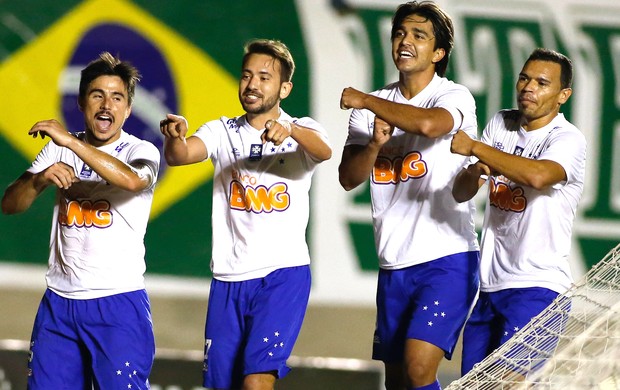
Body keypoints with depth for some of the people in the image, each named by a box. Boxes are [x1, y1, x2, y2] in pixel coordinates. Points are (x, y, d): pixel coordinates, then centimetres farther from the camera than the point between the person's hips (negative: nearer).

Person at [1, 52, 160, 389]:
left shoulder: (141, 151, -4)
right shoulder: (58, 150, 11)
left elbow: (133, 180, -29)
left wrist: (70, 141, -29)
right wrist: (41, 179, -16)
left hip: (118, 301, -5)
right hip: (58, 301, 5)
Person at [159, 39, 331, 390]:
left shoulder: (302, 131, 1)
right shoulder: (222, 132, 7)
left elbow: (324, 151, -23)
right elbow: (180, 155, -12)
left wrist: (290, 130, -44)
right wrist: (175, 138, -36)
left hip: (284, 273, -4)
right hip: (228, 278, 4)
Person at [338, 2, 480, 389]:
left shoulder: (454, 97, -7)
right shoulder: (377, 106, 11)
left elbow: (429, 124, -30)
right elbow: (348, 177, 4)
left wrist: (365, 101, -16)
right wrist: (375, 144, -17)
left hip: (447, 260, -6)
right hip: (394, 266, 7)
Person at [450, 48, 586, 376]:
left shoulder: (568, 140, -10)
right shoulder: (500, 124, 11)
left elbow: (537, 175, -33)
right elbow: (460, 193, 10)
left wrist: (474, 148, -25)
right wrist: (474, 174, -14)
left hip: (536, 287, -7)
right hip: (489, 284, 7)